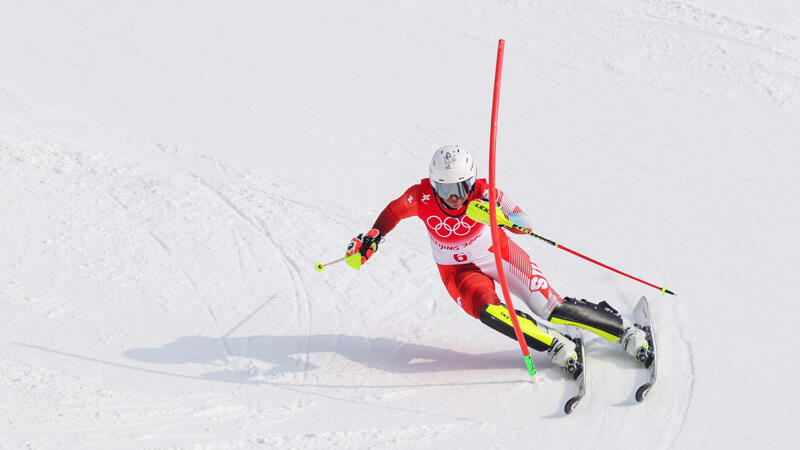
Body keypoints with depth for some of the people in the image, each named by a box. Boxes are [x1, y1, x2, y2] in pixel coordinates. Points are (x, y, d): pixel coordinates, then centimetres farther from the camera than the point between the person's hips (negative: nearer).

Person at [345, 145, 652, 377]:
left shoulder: (482, 192, -27)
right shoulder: (422, 196, -24)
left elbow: (523, 222, -37)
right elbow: (394, 211, -3)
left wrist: (497, 214, -56)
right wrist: (369, 241, -10)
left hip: (497, 252, -1)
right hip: (459, 271, 1)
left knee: (552, 308, -11)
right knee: (488, 310, -32)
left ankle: (628, 334, 5)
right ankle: (560, 349, -16)